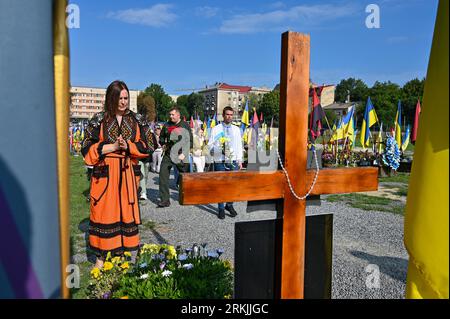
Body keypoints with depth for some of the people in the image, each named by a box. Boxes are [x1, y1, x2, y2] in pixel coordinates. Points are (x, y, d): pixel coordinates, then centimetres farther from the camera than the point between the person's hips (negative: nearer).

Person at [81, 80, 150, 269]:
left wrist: (128, 146, -13)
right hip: (105, 173, -2)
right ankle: (101, 255, 15)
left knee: (126, 210, 6)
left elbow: (146, 145, 4)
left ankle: (122, 251, 21)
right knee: (104, 212, 2)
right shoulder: (99, 120, 2)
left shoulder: (136, 120, 7)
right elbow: (88, 147, -3)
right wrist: (113, 146, -13)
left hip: (128, 172, 2)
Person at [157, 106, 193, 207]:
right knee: (163, 175, -7)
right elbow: (161, 137, 25)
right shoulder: (167, 125, 9)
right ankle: (164, 200, -2)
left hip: (181, 155, -3)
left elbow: (190, 141, -2)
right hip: (168, 154, 3)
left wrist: (184, 153, -11)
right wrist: (163, 144, 5)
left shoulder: (185, 125, -1)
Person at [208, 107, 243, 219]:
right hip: (220, 162, -3)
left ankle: (229, 205, 23)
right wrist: (220, 149, -16)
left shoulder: (236, 129, 14)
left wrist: (240, 160, 9)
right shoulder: (216, 129, 3)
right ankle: (221, 209, 13)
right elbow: (210, 145, 1)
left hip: (233, 161, 3)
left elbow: (239, 145, 15)